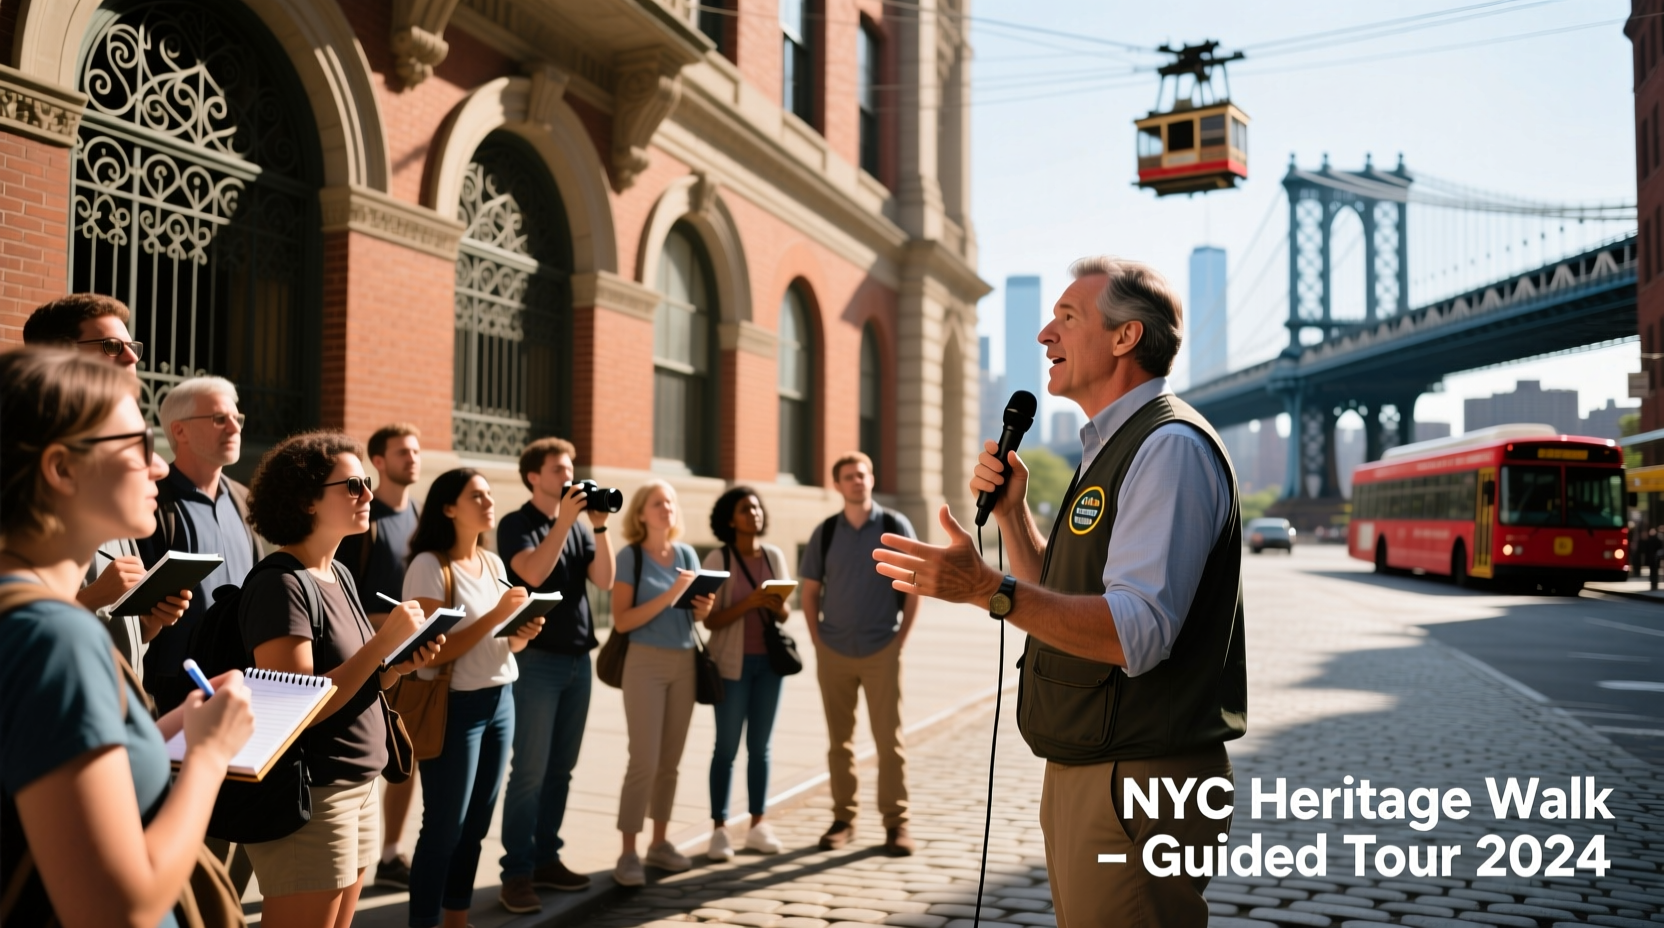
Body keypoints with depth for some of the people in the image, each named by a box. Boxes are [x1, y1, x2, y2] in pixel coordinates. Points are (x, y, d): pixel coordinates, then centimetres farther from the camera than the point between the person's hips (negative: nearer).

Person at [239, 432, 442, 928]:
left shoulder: (340, 576, 10)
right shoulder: (281, 584, -16)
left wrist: (400, 666, -3)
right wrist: (383, 641, -22)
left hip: (360, 788, 8)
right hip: (309, 796, -8)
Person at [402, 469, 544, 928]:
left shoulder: (493, 563, 10)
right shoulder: (429, 566, -13)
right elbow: (434, 652, -18)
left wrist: (523, 633, -4)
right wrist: (495, 615, -22)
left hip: (501, 700, 7)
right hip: (455, 706, -7)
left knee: (477, 821, 13)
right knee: (445, 825, 0)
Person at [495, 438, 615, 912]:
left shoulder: (579, 525, 13)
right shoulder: (516, 524, -4)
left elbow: (604, 579, 2)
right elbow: (533, 573, -21)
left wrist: (599, 526, -8)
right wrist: (564, 521, -21)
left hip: (578, 658, 6)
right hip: (537, 658, -6)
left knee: (561, 768, 10)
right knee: (530, 770, -6)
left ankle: (546, 858, 19)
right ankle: (517, 871, 0)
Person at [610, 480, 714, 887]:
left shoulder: (687, 555, 9)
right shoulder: (630, 556, -6)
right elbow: (622, 621, -12)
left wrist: (704, 608, -7)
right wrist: (668, 597, -21)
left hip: (684, 662, 5)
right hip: (646, 662, -5)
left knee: (670, 760, 10)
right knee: (644, 760, -7)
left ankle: (660, 842, 20)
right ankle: (628, 853, 0)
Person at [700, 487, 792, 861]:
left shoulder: (774, 556, 7)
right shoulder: (717, 559, -5)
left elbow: (785, 614, 12)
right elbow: (710, 620, -8)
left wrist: (778, 606, -11)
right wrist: (748, 603, -20)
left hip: (769, 661, 4)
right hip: (732, 663, -4)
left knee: (760, 746, 9)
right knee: (727, 747, -1)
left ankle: (758, 825, 16)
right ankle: (719, 830, 5)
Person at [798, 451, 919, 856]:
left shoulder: (895, 526, -1)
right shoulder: (825, 532, 4)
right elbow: (810, 591, 10)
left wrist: (900, 639, -4)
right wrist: (817, 642, 2)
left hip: (881, 651, -2)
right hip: (833, 652, 2)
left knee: (889, 738, -1)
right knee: (839, 740, 8)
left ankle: (896, 822, 7)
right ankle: (843, 819, 18)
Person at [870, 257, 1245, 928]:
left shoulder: (1171, 446, -16)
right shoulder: (1113, 447, 17)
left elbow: (1136, 633, -27)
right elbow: (1060, 605, 21)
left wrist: (989, 589, -33)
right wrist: (1011, 511, 10)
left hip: (1137, 782, -10)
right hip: (1078, 772, 10)